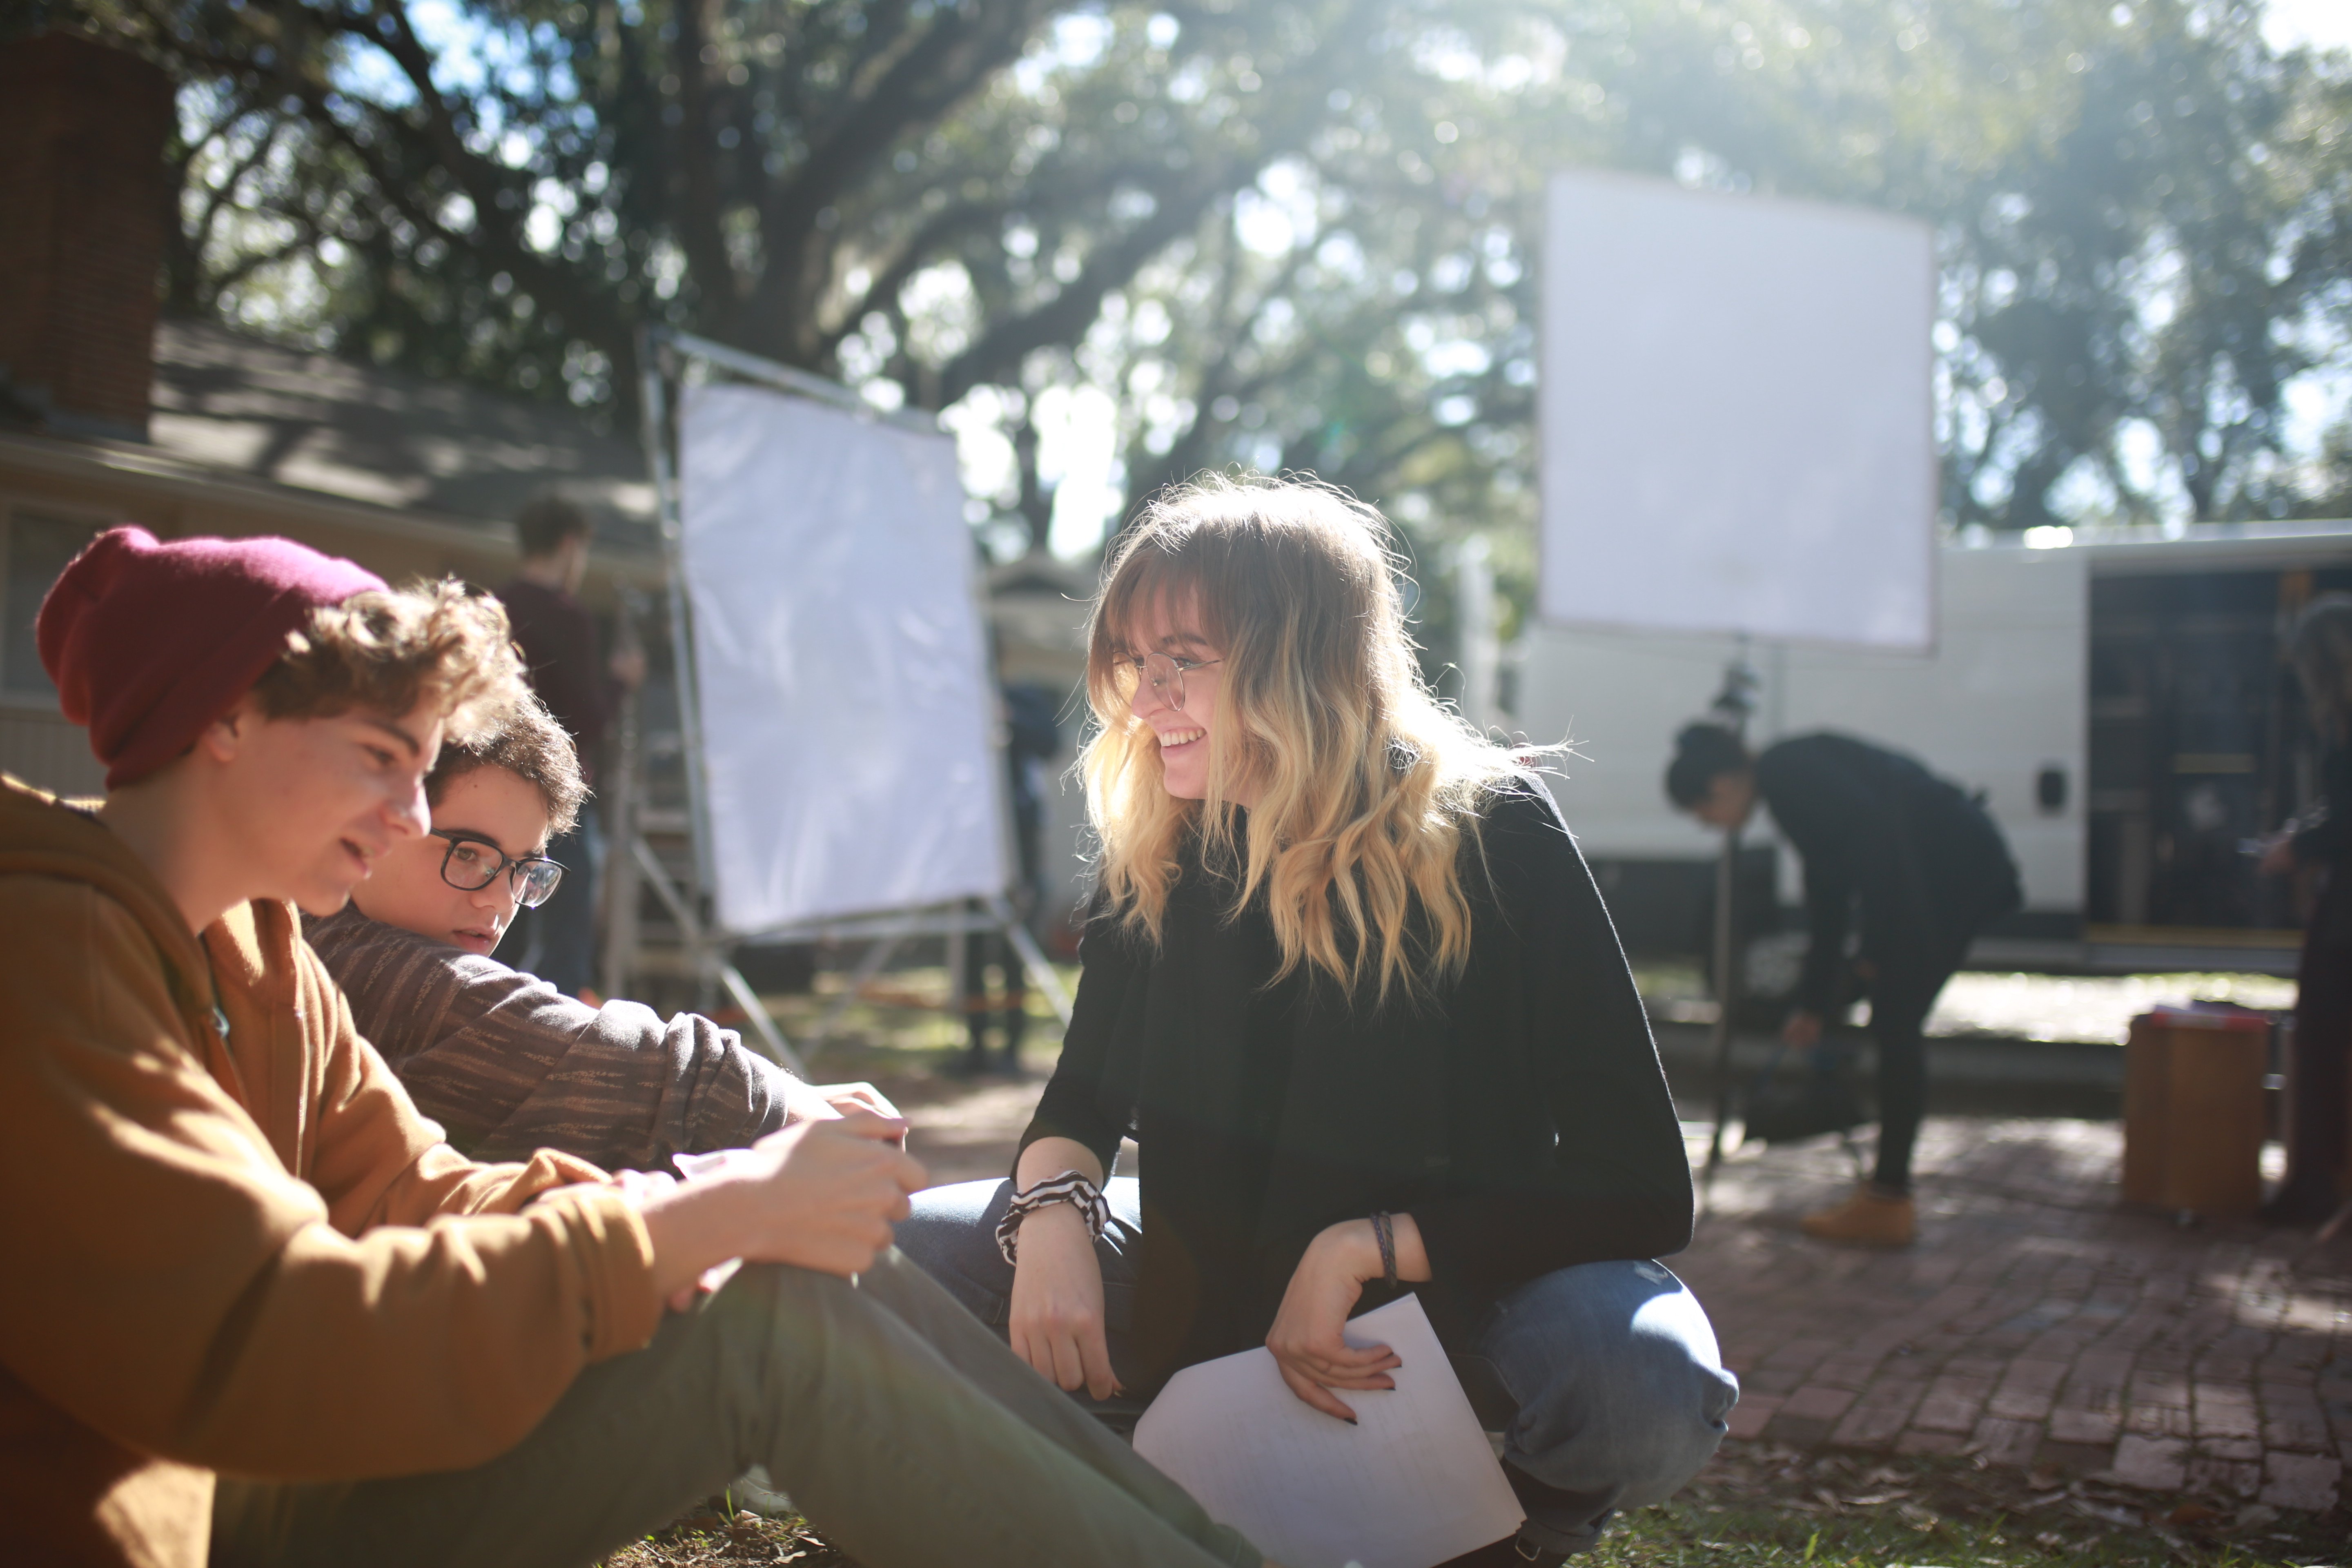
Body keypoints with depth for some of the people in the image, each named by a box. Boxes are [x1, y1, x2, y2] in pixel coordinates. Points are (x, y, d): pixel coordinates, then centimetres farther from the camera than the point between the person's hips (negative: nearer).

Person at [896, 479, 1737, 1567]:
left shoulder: (1492, 836, -20)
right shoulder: (1150, 852, -8)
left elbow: (1641, 1188, -21)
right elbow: (1087, 1093, 1)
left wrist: (1363, 1249, -27)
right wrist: (1055, 1212, -23)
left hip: (1459, 1282, -3)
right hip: (1212, 1279, 4)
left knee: (1647, 1380, -36)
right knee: (889, 1253, -12)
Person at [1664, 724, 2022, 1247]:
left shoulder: (1786, 772, -10)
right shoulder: (1795, 778, 19)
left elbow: (1870, 831, -24)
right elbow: (1826, 897, 24)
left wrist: (1881, 947, -20)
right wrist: (1813, 1004, 28)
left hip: (1953, 870, -10)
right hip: (1946, 874, 10)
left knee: (1895, 1024, -6)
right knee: (1894, 1027, 11)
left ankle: (1886, 1204, -1)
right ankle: (1888, 1191, 17)